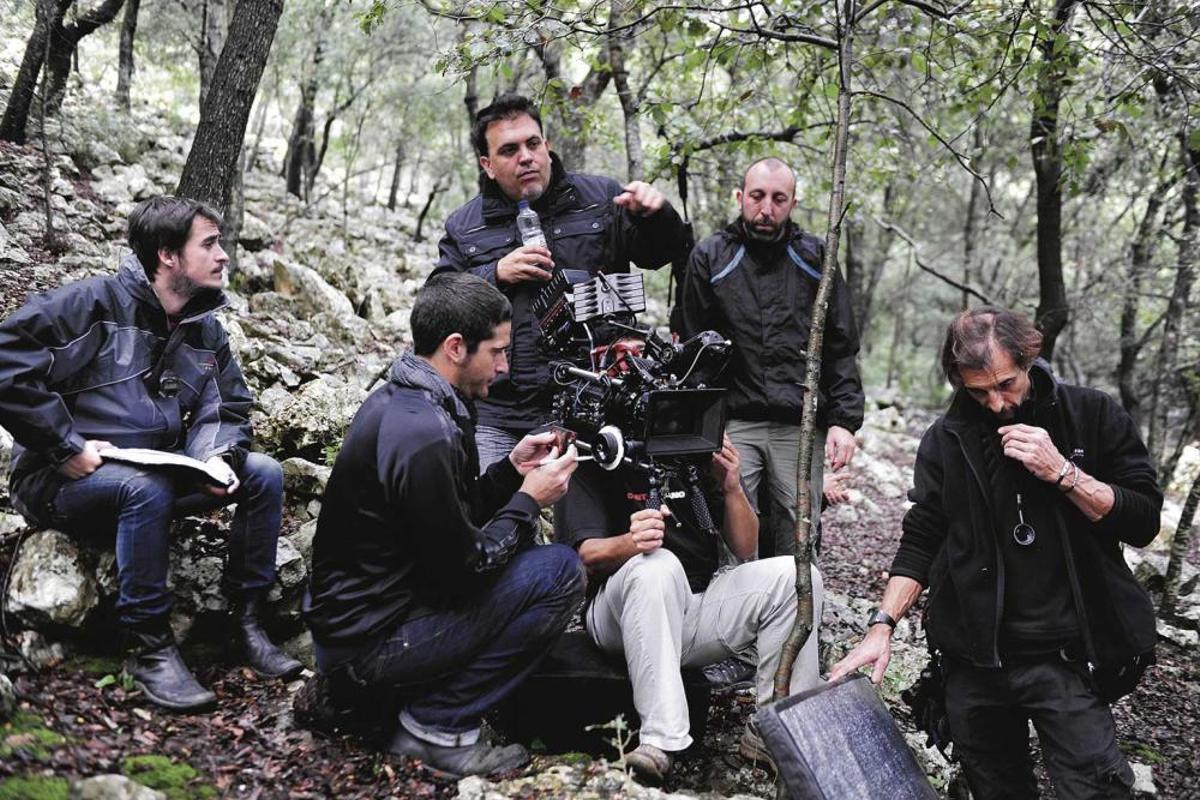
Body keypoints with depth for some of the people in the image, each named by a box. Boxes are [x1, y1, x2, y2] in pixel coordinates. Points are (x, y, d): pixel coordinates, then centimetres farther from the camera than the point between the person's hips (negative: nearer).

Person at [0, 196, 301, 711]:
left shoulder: (206, 331, 7)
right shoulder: (95, 302, -15)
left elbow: (228, 409, 8)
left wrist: (219, 455, -16)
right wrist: (67, 446, -23)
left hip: (158, 472, 7)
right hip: (63, 481, -7)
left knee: (263, 473, -7)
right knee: (146, 487, -38)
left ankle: (247, 620, -2)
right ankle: (148, 647, -23)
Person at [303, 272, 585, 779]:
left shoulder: (396, 399, 6)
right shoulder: (423, 433, -25)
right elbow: (461, 570, -20)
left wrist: (511, 471, 5)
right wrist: (528, 500, -8)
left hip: (345, 618, 10)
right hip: (367, 648, -10)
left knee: (514, 550, 21)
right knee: (559, 572, -12)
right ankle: (436, 726, -4)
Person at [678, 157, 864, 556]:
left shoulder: (815, 260, 10)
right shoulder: (710, 257, 6)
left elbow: (842, 348, 10)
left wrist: (844, 421, 0)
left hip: (801, 426, 1)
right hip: (732, 424, -1)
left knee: (800, 542, 4)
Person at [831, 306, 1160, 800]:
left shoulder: (1093, 417, -2)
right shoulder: (947, 440, 3)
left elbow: (1144, 522, -4)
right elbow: (920, 542, 5)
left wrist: (1062, 472, -17)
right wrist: (882, 625, -6)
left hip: (1067, 657, -2)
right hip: (974, 661, 2)